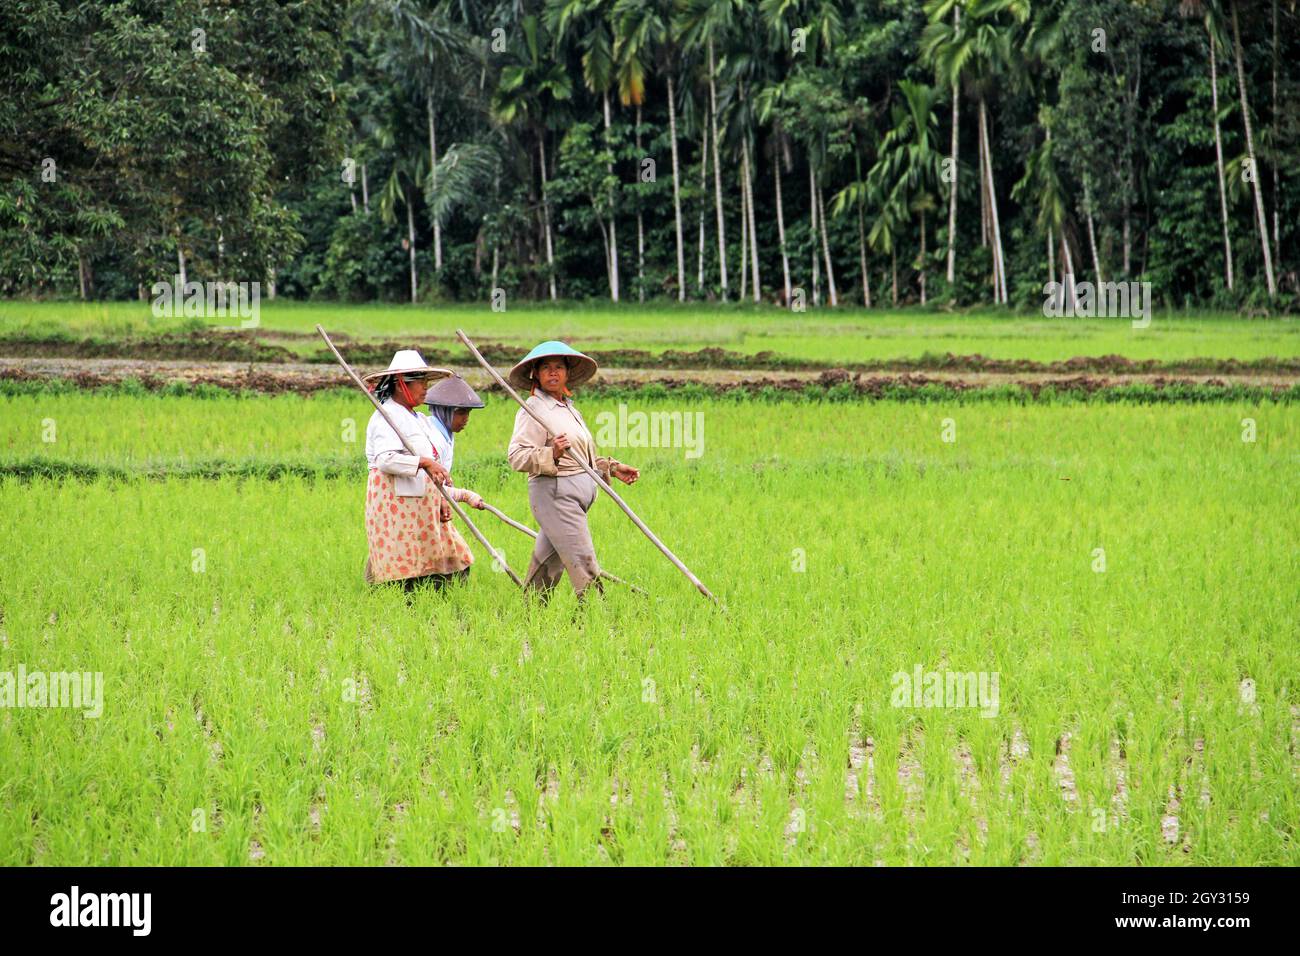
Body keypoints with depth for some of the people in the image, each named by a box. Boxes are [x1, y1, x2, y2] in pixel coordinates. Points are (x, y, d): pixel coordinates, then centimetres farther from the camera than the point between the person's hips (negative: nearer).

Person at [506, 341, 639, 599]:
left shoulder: (569, 408, 20)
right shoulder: (534, 409, -9)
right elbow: (516, 456, -18)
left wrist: (612, 469, 22)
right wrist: (551, 454, -31)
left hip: (577, 495, 9)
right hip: (554, 493, -9)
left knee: (548, 563, 13)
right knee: (582, 562, -14)